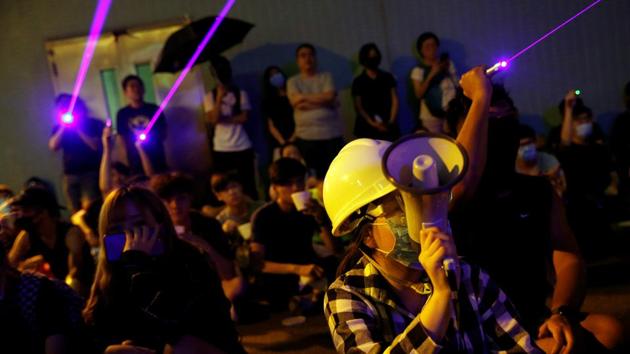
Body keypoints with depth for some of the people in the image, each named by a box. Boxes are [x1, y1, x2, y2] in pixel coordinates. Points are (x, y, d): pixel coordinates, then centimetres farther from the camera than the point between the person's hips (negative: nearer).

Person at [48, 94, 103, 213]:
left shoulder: (94, 124, 2)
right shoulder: (59, 128, 12)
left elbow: (96, 146, -11)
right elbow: (53, 147, -3)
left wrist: (77, 129, -11)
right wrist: (62, 127, -9)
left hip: (91, 173, -4)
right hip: (70, 175, 4)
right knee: (76, 212, 1)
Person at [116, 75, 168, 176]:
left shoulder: (154, 109, 6)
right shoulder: (122, 114, 4)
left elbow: (163, 134, 8)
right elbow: (123, 138, 7)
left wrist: (152, 137, -10)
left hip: (157, 160, 1)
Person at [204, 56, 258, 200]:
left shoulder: (241, 93, 5)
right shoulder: (210, 96, 4)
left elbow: (244, 117, -6)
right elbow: (213, 119, -11)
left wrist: (223, 118, -10)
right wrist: (219, 97, -13)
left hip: (243, 148, 0)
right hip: (221, 149, 0)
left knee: (249, 185, 3)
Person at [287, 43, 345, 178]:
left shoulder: (326, 77, 11)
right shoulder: (293, 81, 10)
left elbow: (330, 97, -6)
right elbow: (296, 102, -7)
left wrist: (305, 98, -3)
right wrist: (321, 100, -6)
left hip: (332, 134, 1)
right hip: (306, 136, 0)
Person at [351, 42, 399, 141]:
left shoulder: (387, 77, 14)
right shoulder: (359, 82, 8)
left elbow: (395, 101, 10)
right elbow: (359, 107, 1)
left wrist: (391, 122, -4)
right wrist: (373, 124, -12)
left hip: (388, 128, 2)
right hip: (367, 128, -1)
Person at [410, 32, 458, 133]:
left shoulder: (448, 64, 8)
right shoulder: (418, 70, 0)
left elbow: (457, 85, 15)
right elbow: (419, 94, -10)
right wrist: (431, 74, -14)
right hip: (431, 116, -2)